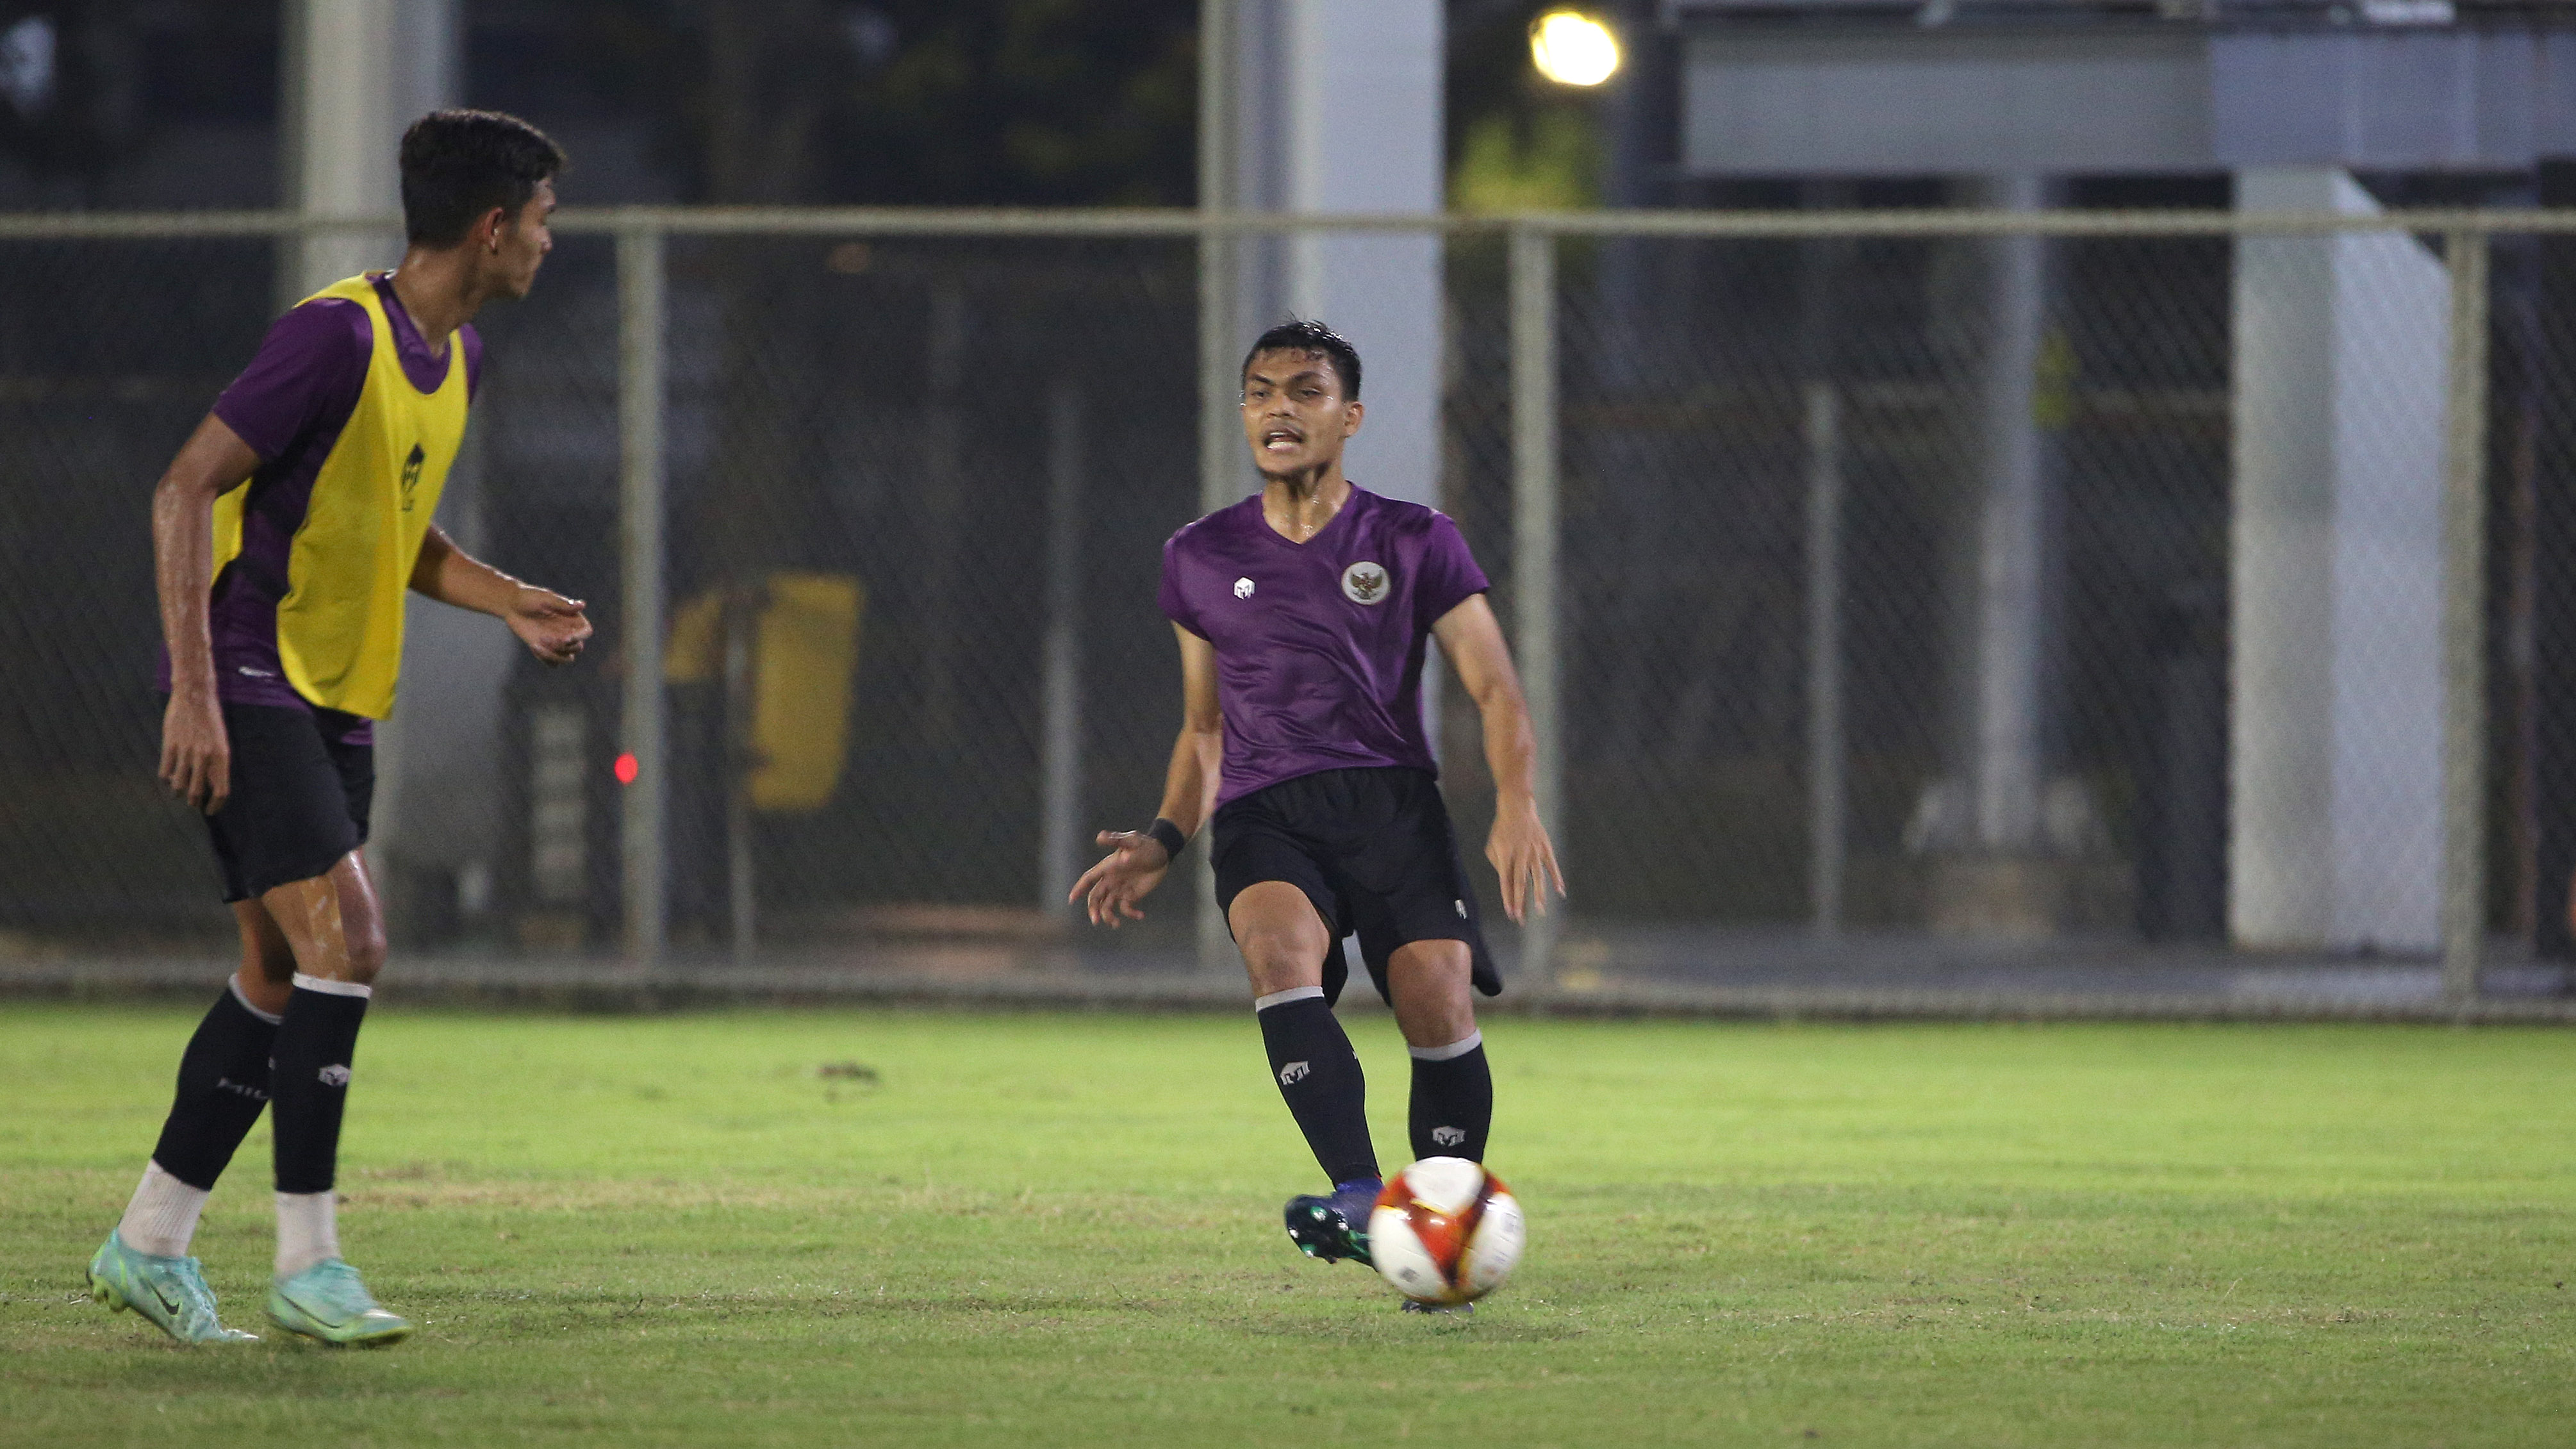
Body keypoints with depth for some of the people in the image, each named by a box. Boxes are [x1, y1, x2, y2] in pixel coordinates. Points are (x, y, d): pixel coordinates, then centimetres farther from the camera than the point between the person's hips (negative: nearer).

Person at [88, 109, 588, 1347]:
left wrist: (506, 600, 7)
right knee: (343, 939, -17)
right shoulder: (336, 335, -18)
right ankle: (306, 1263, -12)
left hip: (337, 702, 9)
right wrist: (194, 688, -24)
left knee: (282, 978, 7)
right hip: (251, 683, -9)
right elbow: (187, 488, -19)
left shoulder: (458, 357, 11)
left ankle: (150, 1243, 16)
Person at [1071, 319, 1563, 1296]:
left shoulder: (1414, 543, 10)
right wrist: (1164, 842, 11)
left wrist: (1517, 803, -14)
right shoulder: (1202, 559, 18)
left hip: (1390, 801, -1)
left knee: (1436, 995, -22)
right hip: (1263, 814, 1)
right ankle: (1359, 1200, -45)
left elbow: (1495, 688, 4)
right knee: (1281, 942, -32)